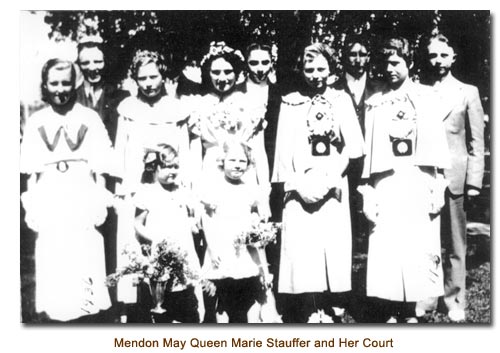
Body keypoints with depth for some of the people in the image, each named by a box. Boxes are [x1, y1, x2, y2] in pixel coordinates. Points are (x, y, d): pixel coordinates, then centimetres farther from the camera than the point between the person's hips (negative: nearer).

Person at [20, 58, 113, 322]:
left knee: (87, 273, -4)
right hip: (48, 204, 2)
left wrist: (100, 203, -2)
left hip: (83, 202, -2)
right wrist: (30, 206, 4)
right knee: (51, 271, 2)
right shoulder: (35, 122, 8)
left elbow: (99, 169, 3)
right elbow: (31, 172, 10)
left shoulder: (90, 118, 2)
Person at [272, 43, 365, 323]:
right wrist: (297, 185, -9)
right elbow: (283, 151, 3)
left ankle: (332, 311, 7)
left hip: (333, 187, 1)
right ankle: (310, 314, -3)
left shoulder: (341, 100, 9)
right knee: (302, 250, -7)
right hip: (300, 189, -1)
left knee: (335, 248, -2)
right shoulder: (290, 103, 7)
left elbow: (352, 146, 2)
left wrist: (330, 179, -8)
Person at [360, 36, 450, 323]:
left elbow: (438, 144, 3)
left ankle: (410, 312, 13)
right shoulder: (375, 102, 10)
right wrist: (368, 194, 2)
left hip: (419, 183, -1)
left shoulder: (426, 97, 7)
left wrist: (438, 188, -3)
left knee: (419, 249, 1)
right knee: (385, 249, -2)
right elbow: (369, 151, 7)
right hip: (386, 183, 1)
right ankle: (389, 314, 8)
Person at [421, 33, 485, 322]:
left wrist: (474, 184, -4)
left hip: (453, 179, -1)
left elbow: (477, 143, 3)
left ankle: (455, 301, 14)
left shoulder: (468, 92, 7)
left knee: (455, 244, 5)